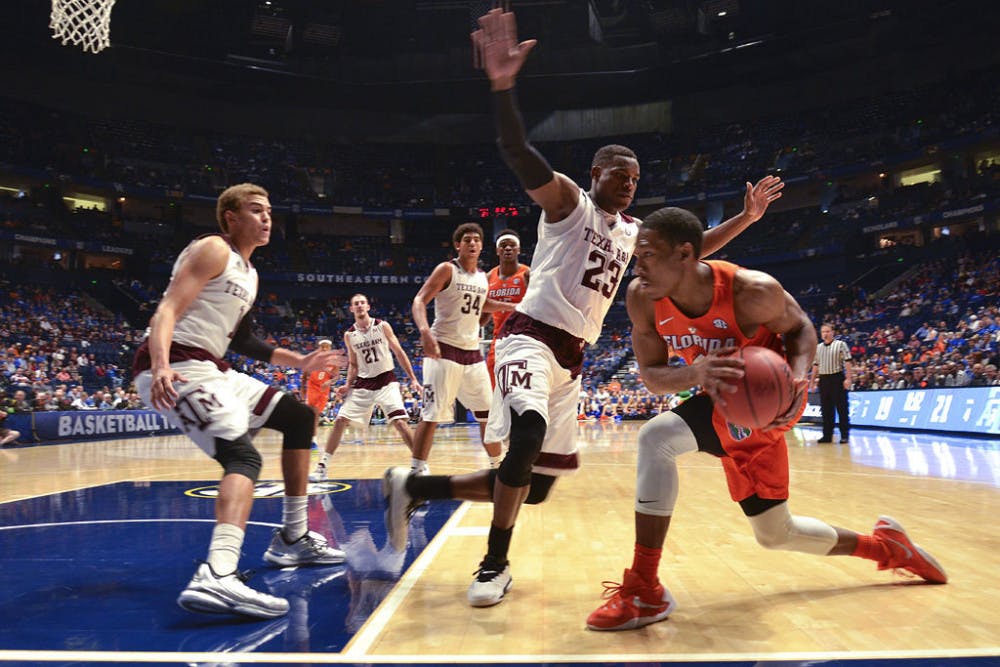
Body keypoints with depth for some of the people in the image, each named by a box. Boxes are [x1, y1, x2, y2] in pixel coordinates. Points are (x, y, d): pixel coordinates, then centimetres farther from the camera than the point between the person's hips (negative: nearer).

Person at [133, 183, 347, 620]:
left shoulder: (249, 274, 21)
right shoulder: (213, 250, -6)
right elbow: (168, 309, -19)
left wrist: (300, 361, 30)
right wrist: (162, 366, -37)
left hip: (210, 368, 10)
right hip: (178, 367, -10)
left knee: (299, 417, 14)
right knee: (243, 455, -27)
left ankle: (292, 539, 20)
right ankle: (217, 578, -46)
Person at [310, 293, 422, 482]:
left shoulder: (383, 326, -3)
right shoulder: (349, 335, 5)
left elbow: (399, 353, 0)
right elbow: (353, 365, 14)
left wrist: (413, 378, -4)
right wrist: (348, 385, -2)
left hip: (386, 381, -3)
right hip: (363, 384, 3)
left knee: (400, 422, -16)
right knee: (340, 421, -3)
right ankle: (322, 467, 6)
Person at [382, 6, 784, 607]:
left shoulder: (632, 233, 20)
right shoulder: (567, 198, -1)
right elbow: (520, 153, -19)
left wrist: (746, 217, 19)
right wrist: (504, 85, -35)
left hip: (573, 356, 8)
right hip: (533, 335, -7)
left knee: (537, 487, 6)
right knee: (529, 433, -35)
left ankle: (414, 487, 20)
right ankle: (496, 564, -15)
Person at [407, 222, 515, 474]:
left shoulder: (483, 277, 13)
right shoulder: (447, 269, -7)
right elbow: (420, 300, -14)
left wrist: (512, 307, 23)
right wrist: (425, 331, -32)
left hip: (472, 352, 7)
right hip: (444, 349, -7)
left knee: (488, 412, 11)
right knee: (432, 414, -11)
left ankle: (496, 464, 26)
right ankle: (417, 471, -6)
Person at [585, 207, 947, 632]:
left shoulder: (752, 291, -31)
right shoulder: (641, 299, -20)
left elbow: (800, 327, -10)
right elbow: (650, 375, -13)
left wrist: (799, 376, -31)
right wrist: (696, 373, -35)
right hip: (724, 402, 6)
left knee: (656, 437, -30)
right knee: (776, 534, 15)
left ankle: (643, 591, -21)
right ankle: (886, 545, 42)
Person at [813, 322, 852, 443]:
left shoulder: (840, 345, -1)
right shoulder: (818, 348, 14)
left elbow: (847, 362, -6)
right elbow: (816, 365, 17)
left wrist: (848, 378, -13)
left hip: (837, 378, -5)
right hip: (823, 380, 5)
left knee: (841, 408, -1)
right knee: (826, 409, 7)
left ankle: (844, 435, 4)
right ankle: (827, 435, 12)